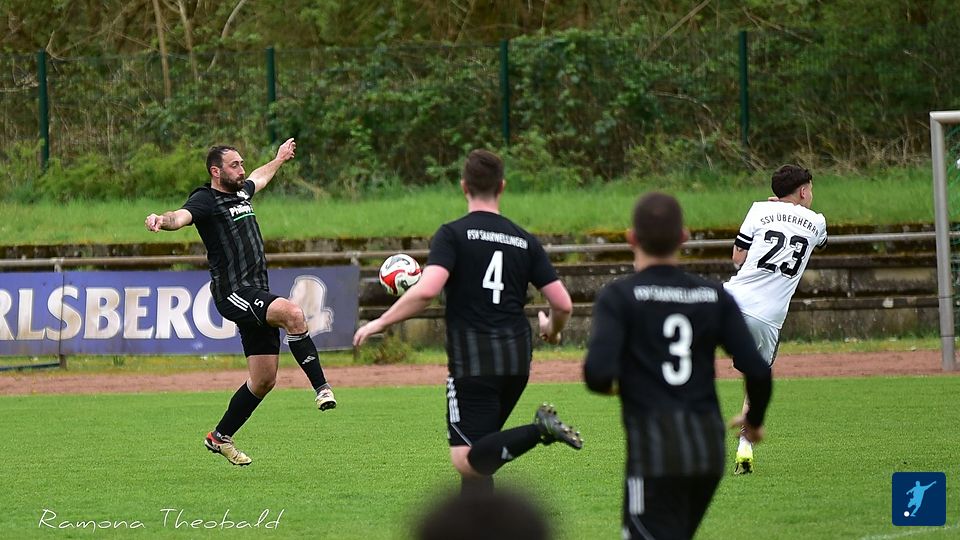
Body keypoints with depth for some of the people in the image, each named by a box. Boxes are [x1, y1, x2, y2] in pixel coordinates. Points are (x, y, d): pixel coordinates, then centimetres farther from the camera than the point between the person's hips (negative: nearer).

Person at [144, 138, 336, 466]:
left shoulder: (241, 193, 19)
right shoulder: (206, 200, -7)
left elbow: (258, 178, 43)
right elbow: (182, 216, -28)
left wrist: (279, 159, 60)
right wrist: (163, 220, -50)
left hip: (258, 293, 9)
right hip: (232, 292, -9)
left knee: (264, 381, 7)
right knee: (293, 313, -34)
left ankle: (220, 437, 22)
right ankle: (321, 387, -31)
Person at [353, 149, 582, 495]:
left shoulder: (453, 234, -5)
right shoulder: (524, 241, 8)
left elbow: (427, 290, -20)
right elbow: (563, 304, 7)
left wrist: (381, 323, -7)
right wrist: (552, 330, 30)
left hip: (472, 361, -6)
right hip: (517, 360, 6)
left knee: (467, 461, -10)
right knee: (479, 450, 19)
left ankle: (539, 431, -29)